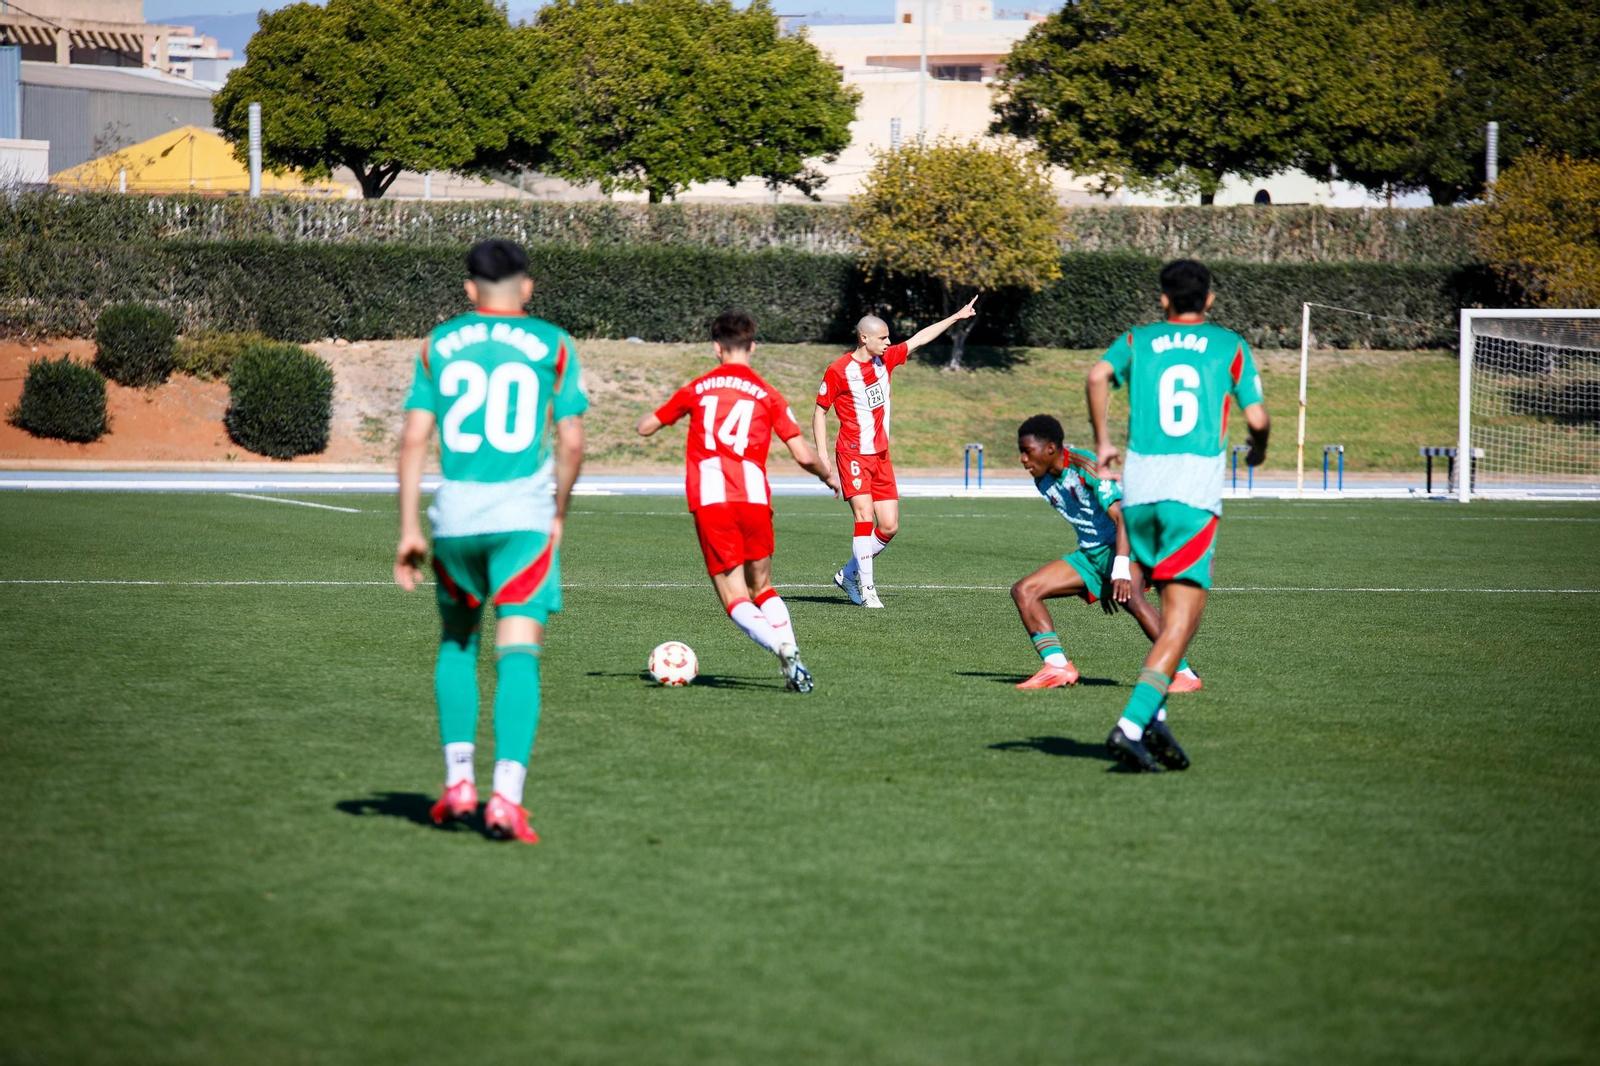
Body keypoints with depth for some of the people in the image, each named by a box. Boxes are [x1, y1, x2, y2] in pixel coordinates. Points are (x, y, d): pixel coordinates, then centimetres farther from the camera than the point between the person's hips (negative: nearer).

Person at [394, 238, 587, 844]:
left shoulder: (438, 344, 10)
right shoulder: (552, 345, 5)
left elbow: (414, 440, 4)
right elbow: (571, 444, 3)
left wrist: (409, 529, 6)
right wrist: (558, 514, 17)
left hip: (455, 515, 2)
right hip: (524, 515, -2)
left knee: (457, 642, 21)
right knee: (518, 653, -4)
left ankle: (458, 783, 13)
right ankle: (506, 798, -16)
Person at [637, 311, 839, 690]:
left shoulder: (696, 389, 11)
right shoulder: (767, 395, 8)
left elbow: (645, 427, 22)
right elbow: (803, 456, 4)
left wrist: (665, 414, 43)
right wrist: (829, 476, 25)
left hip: (709, 502, -1)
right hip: (754, 499, 1)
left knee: (735, 598, 1)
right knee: (763, 588, 18)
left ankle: (781, 647, -26)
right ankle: (794, 661, -1)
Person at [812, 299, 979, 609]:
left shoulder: (885, 360, 8)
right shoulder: (838, 370, -9)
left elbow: (920, 338, 19)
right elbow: (819, 412, -4)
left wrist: (956, 317, 22)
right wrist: (822, 458, -9)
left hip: (881, 456, 7)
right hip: (853, 455, -7)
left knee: (889, 526, 2)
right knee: (864, 517, -17)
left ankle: (849, 573, 18)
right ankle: (866, 589, -11)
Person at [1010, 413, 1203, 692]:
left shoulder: (1086, 466, -19)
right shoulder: (1044, 481, 6)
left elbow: (1121, 517, -27)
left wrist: (1120, 571, -38)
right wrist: (1101, 583, 18)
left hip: (1123, 545, -9)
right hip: (1089, 554, 9)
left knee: (1130, 598, -36)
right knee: (1023, 591, -4)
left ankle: (1184, 673, -29)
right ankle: (1058, 668, -12)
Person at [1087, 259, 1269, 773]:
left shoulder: (1138, 340, 15)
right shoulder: (1229, 345, 11)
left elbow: (1098, 374, -5)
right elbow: (1257, 417, 3)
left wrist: (1102, 441, 5)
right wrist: (1258, 449, 25)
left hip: (1139, 484, 3)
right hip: (1196, 487, -3)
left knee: (1173, 606, 20)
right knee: (1182, 620, -5)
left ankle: (1155, 716, 9)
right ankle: (1131, 724, -21)